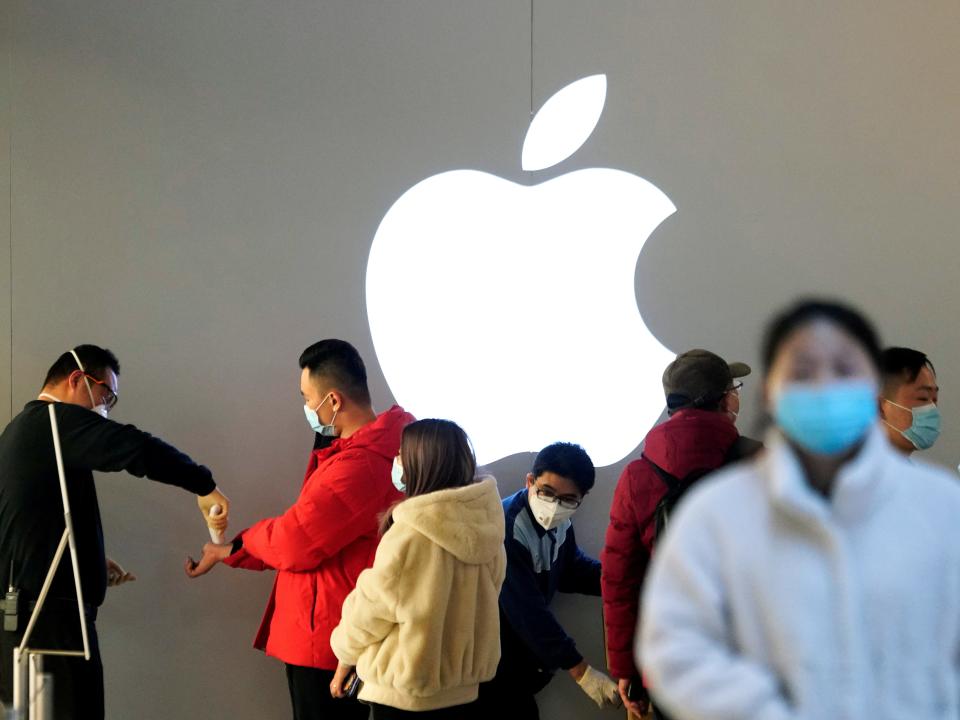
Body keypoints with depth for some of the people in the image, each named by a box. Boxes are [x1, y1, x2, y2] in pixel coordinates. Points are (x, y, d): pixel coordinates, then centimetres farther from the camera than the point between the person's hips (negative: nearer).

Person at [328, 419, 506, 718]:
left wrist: (345, 659, 6)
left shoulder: (412, 530, -21)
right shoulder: (482, 523, -3)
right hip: (465, 683, 6)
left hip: (406, 693, -6)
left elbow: (372, 607, -11)